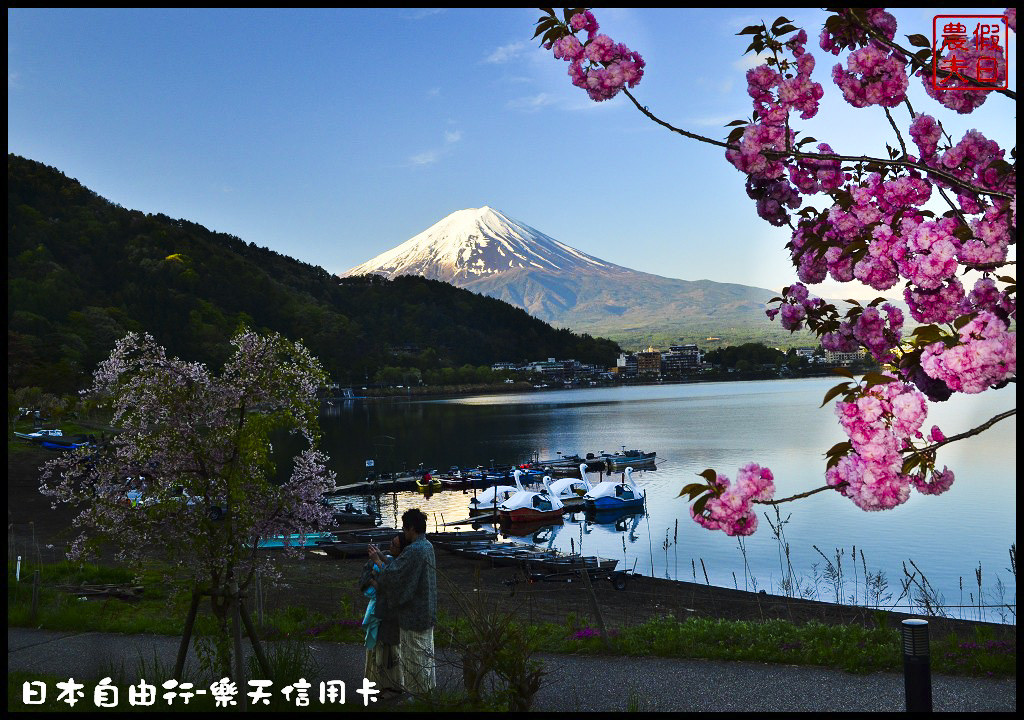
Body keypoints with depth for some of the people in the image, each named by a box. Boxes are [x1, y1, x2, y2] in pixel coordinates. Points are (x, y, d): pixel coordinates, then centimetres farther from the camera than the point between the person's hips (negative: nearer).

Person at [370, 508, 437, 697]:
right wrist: (383, 558, 10)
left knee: (413, 653, 3)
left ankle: (415, 690, 13)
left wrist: (378, 561, -8)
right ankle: (429, 685, 30)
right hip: (427, 611, 9)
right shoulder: (427, 546, 6)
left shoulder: (413, 551, -25)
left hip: (413, 613, -9)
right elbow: (403, 568, 11)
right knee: (426, 651, 19)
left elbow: (392, 574, -23)